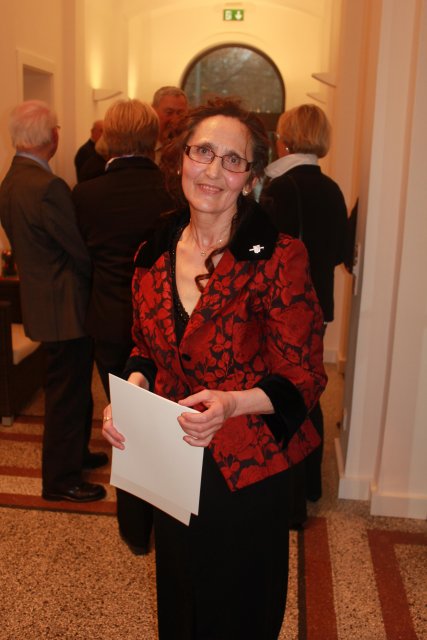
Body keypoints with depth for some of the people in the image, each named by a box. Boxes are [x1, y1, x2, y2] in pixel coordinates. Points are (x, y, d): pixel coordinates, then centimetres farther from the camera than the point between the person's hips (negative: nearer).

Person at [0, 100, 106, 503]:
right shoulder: (47, 187, -25)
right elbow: (81, 250, -20)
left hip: (42, 298, 10)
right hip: (64, 306, -10)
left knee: (69, 388, 23)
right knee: (67, 391, 4)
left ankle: (72, 453, 41)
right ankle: (60, 480, 19)